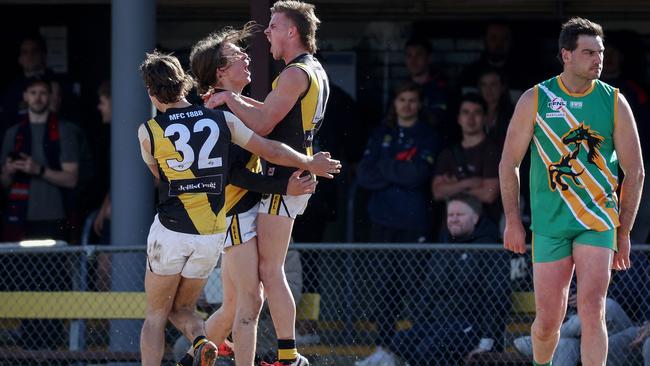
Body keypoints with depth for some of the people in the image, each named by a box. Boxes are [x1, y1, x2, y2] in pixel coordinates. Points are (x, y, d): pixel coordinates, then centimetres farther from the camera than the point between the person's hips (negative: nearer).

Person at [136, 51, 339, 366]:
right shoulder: (223, 120, 0)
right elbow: (271, 151, 6)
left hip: (171, 232, -3)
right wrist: (311, 164, 23)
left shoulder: (148, 132, -6)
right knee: (182, 308, 19)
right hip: (212, 235, 3)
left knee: (155, 316, 9)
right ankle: (200, 341, -13)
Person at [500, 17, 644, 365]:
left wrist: (623, 233, 5)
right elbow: (508, 163, 7)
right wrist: (513, 221, 2)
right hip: (549, 224, 0)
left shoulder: (614, 102, 1)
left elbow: (635, 172, 6)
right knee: (548, 320, 3)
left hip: (598, 221, 0)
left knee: (592, 310, -15)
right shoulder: (535, 100, 0)